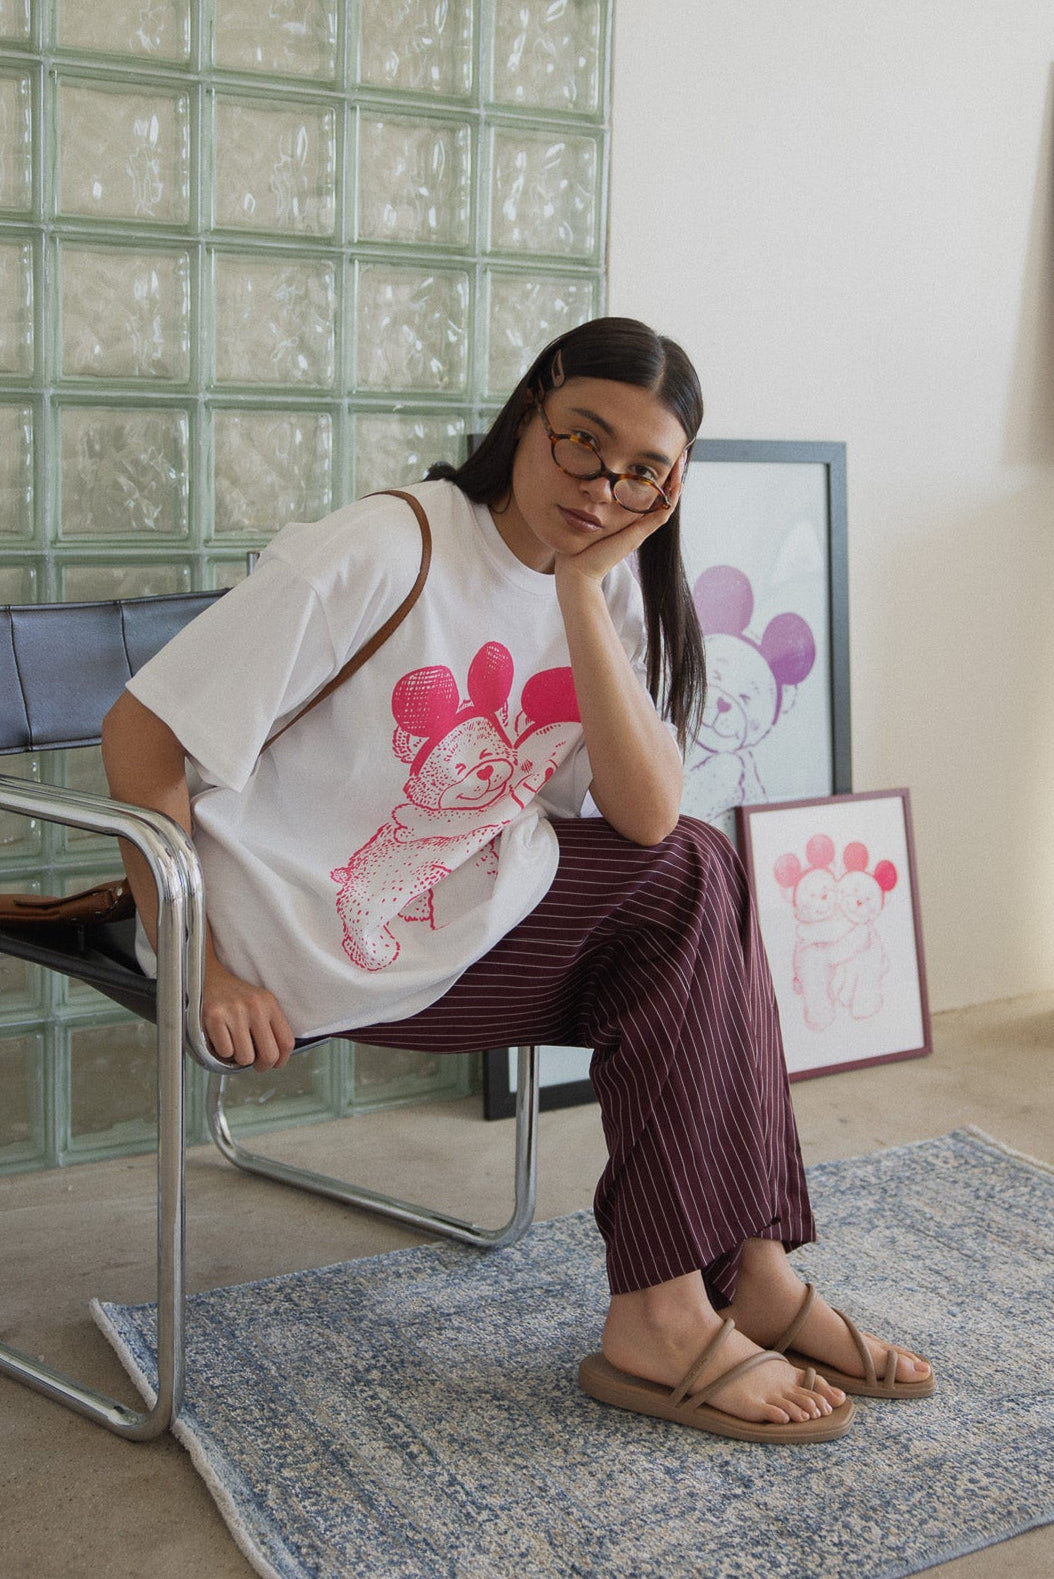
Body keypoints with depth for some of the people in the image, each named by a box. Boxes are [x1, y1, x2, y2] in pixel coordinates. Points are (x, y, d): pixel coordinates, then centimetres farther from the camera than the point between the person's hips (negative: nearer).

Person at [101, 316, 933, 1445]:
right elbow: (140, 738, -19)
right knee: (693, 889, -14)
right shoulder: (381, 554, -18)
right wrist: (204, 972, -20)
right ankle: (746, 1283, -4)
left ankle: (669, 1314, -5)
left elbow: (647, 820, -13)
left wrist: (583, 591, -20)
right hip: (304, 946, -7)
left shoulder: (614, 587, 2)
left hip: (468, 912, 7)